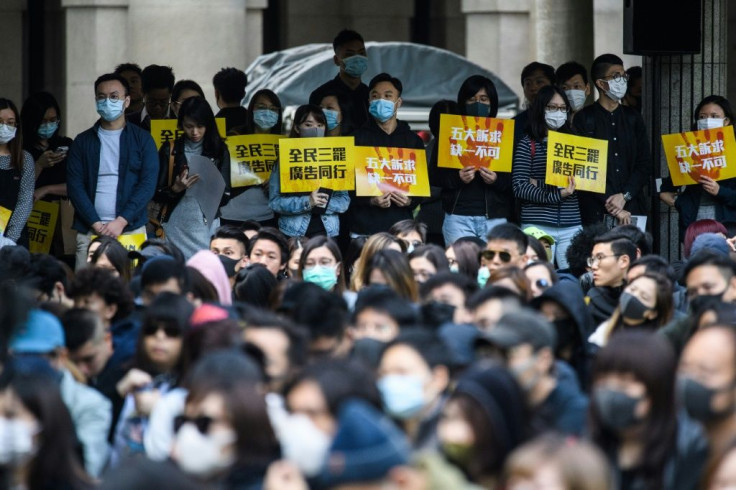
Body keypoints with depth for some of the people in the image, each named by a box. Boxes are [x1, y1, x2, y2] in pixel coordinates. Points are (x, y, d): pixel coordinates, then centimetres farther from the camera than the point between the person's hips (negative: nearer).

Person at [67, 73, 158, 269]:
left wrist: (121, 221, -10)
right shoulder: (82, 142, 12)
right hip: (89, 231, 1)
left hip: (131, 229, -1)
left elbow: (148, 184, 0)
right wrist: (96, 224, -8)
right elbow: (75, 185, 4)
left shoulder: (142, 140, 8)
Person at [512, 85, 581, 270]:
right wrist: (556, 195, -16)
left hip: (571, 226, 3)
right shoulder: (528, 144, 4)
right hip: (537, 226, -3)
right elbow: (519, 188, -5)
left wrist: (540, 185, -7)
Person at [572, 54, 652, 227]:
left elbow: (645, 164, 11)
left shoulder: (633, 118, 16)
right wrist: (612, 206, -9)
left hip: (631, 208, 3)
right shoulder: (584, 119, 3)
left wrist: (624, 196, -5)